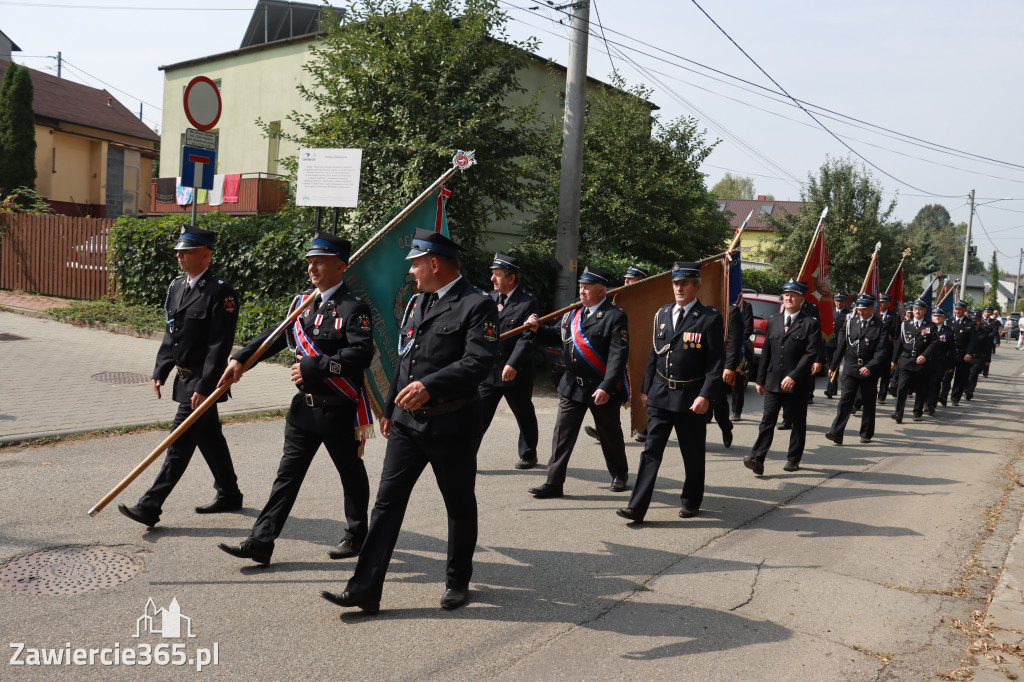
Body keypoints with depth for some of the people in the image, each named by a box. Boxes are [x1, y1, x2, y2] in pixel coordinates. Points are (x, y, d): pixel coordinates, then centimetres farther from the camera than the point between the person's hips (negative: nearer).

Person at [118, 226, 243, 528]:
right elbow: (171, 333, 17)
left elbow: (220, 345, -20)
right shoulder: (177, 286, 11)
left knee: (180, 441, -7)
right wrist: (160, 372, 12)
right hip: (184, 377, 9)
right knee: (209, 438, 17)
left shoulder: (220, 292, -16)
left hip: (202, 381, -9)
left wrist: (204, 387, -23)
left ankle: (150, 507, -3)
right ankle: (229, 494, 30)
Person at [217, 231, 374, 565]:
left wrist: (314, 367, -27)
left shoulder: (353, 308, -13)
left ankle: (356, 537, 30)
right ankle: (260, 542, 9)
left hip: (340, 411, -6)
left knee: (351, 474, 12)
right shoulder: (302, 302, 10)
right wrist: (240, 359, 6)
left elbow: (362, 353, -25)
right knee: (287, 474, 6)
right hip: (305, 406, 6)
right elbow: (276, 335, 17)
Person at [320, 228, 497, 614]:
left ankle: (457, 582, 28)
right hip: (408, 421, 7)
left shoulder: (478, 305, -11)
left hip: (452, 426, -6)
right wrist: (390, 408, 21)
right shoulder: (417, 302, 14)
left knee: (459, 506, 10)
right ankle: (364, 589, 6)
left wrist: (430, 386, -32)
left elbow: (479, 362, -23)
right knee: (388, 501, 2)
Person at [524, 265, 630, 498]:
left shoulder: (615, 316, -11)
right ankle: (554, 483, 5)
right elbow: (557, 335, 18)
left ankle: (620, 475, 35)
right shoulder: (572, 313, 8)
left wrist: (606, 388, -25)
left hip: (602, 389, -5)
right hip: (572, 387, 5)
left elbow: (618, 355, -18)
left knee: (610, 435, 13)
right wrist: (538, 329, -2)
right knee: (562, 434, 0)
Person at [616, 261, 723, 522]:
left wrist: (706, 396, -18)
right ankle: (637, 507, -2)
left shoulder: (710, 318, -7)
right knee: (651, 451, -1)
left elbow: (716, 362, -10)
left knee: (693, 454, 11)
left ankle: (690, 501, 30)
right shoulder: (663, 314, 9)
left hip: (691, 399, -3)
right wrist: (646, 389, 13)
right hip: (660, 395, 4)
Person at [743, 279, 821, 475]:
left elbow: (812, 353, -11)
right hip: (773, 382, 3)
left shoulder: (810, 324, -2)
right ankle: (757, 459, -10)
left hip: (797, 384, -3)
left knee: (798, 423, 9)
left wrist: (794, 376, -19)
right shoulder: (773, 321, 12)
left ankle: (793, 460, 21)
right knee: (767, 421, -4)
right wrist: (761, 379, 11)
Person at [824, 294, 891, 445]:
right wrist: (833, 366, 9)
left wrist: (870, 367, -23)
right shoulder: (850, 321, 5)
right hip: (850, 367, 1)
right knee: (845, 400, -8)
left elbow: (882, 351, -10)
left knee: (868, 402, 10)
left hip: (869, 370, -1)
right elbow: (841, 345, 9)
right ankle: (836, 433, -15)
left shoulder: (880, 327, -3)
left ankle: (867, 434, 24)